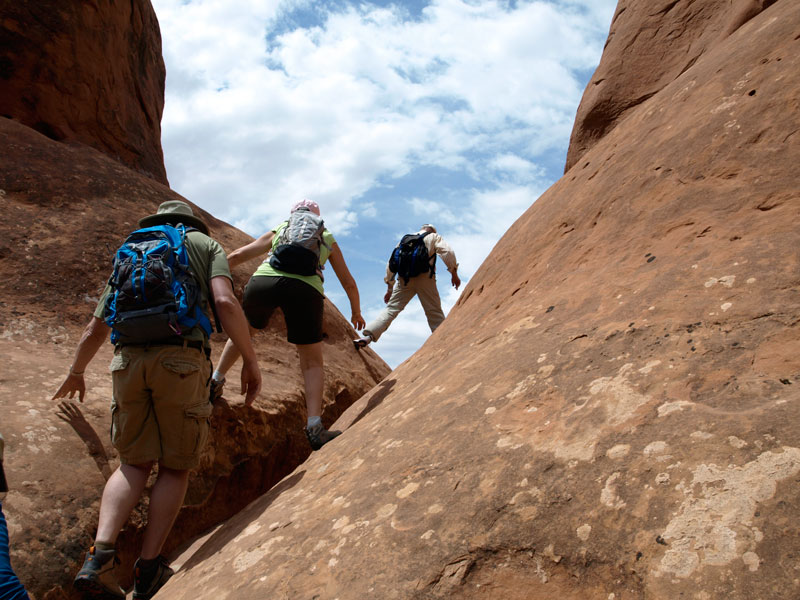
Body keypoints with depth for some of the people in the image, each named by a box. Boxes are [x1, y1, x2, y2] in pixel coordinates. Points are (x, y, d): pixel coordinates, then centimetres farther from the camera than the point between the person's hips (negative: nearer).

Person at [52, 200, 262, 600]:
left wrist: (75, 373, 44)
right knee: (175, 466, 8)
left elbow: (94, 330, 28)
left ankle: (100, 556, -5)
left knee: (134, 463, 12)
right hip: (182, 360, -3)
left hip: (128, 361, 4)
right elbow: (225, 302, -5)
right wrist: (251, 361, -1)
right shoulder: (205, 244, 16)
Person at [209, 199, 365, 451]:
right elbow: (348, 283, 36)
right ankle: (314, 427, -4)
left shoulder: (278, 230, 33)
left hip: (263, 280, 2)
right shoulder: (328, 239, 32)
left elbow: (236, 256, 32)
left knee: (243, 331, 33)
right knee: (312, 362, 9)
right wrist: (356, 312, 52)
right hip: (305, 289, -1)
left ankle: (215, 381, 30)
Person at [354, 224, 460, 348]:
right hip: (425, 278, -3)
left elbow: (391, 263, 21)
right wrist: (454, 274, 2)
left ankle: (368, 336, -15)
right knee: (435, 313, 5)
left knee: (391, 309, 1)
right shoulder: (434, 237, 17)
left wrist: (390, 288, 24)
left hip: (404, 279, 3)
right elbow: (447, 252, -2)